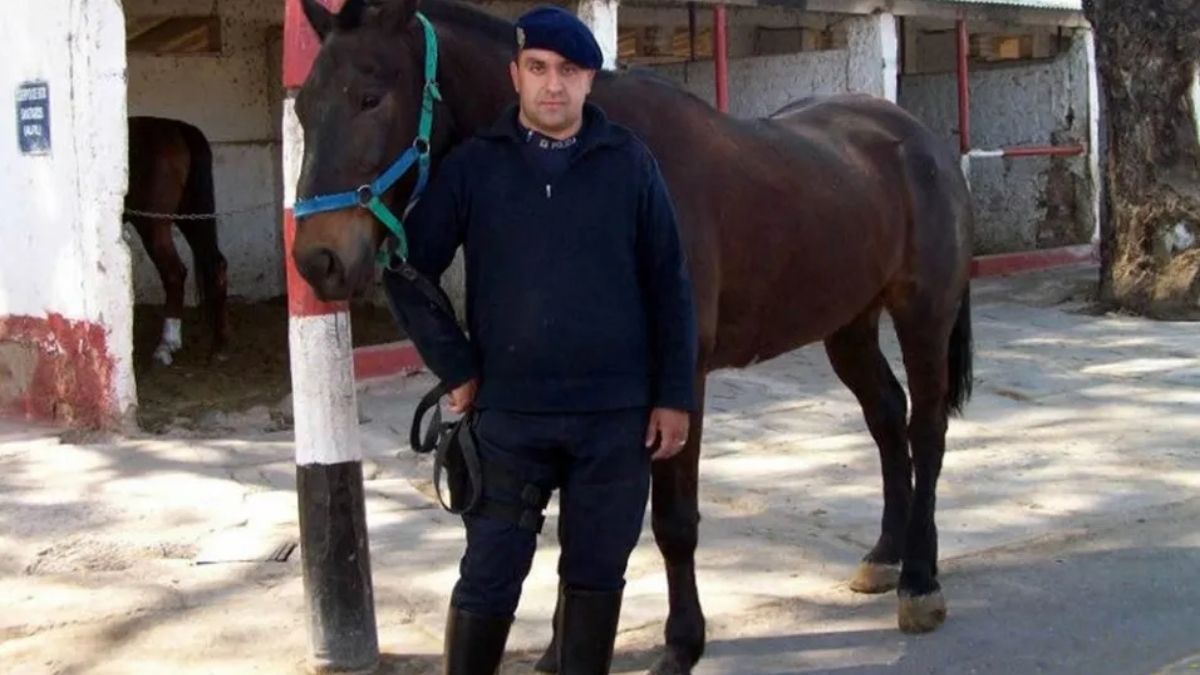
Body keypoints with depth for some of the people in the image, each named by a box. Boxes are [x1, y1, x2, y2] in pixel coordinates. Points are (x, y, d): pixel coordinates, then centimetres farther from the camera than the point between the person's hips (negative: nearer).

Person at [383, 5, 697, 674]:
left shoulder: (630, 162, 0)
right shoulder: (474, 164, -1)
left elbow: (669, 287, 2)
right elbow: (409, 270, 3)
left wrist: (674, 395, -2)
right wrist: (457, 369, -1)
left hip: (617, 412, 1)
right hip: (509, 412, -1)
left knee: (597, 574, 12)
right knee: (489, 579, 5)